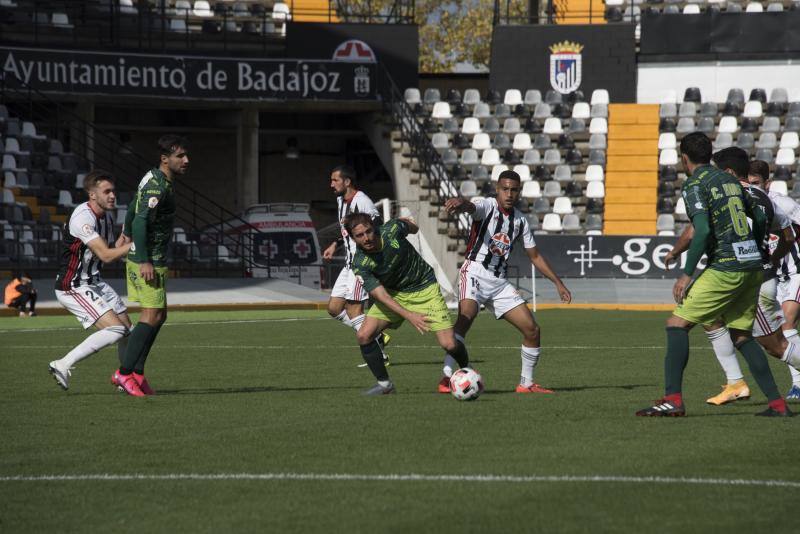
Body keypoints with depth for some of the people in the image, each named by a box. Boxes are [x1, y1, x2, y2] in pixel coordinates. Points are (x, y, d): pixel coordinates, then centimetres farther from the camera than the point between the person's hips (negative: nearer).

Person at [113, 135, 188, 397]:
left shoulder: (154, 179, 14)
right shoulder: (157, 186, -18)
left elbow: (133, 211, 25)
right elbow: (140, 221, -26)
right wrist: (145, 262, -27)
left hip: (146, 259, 10)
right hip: (150, 260, -10)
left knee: (159, 315, 12)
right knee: (152, 316, -10)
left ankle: (137, 373, 12)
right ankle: (124, 372, -9)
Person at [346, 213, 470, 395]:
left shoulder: (392, 230, -23)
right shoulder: (360, 265, -23)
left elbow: (412, 227, 2)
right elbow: (380, 295, -27)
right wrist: (409, 315, -39)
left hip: (425, 290, -1)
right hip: (394, 295, 1)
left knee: (449, 344, -11)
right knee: (363, 336, -16)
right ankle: (384, 383, 3)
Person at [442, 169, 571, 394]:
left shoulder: (520, 221, 13)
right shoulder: (487, 206, -5)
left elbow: (535, 256, 24)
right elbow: (472, 207, -31)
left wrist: (558, 282, 20)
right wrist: (461, 203, -56)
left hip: (499, 281, 6)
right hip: (475, 273, -6)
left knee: (532, 329, 1)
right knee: (465, 317, -31)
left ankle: (526, 383, 17)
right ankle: (446, 377, -33)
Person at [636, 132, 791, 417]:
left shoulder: (694, 185, -6)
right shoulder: (729, 179, 18)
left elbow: (703, 230, -19)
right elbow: (760, 218, 23)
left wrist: (687, 274, -16)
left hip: (725, 267, -8)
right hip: (752, 266, 8)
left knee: (677, 324, -3)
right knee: (742, 336, 16)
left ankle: (672, 399, -12)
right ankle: (777, 404, 10)